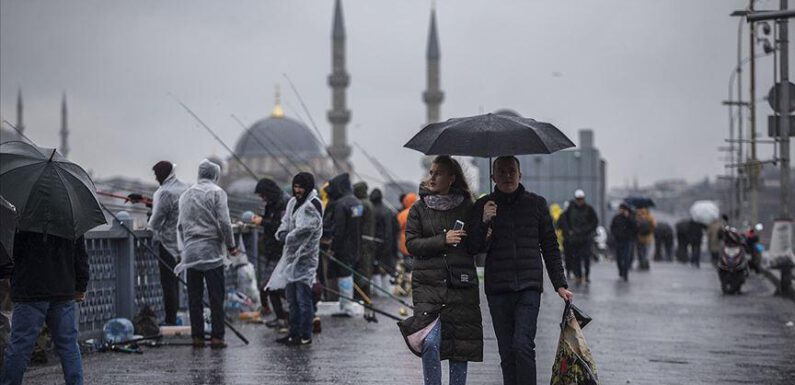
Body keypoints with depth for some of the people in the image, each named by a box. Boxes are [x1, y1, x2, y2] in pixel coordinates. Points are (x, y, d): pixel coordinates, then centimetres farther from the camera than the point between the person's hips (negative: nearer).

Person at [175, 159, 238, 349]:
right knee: (216, 297, -2)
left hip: (190, 251, 5)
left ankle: (197, 336, 7)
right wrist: (231, 245, 0)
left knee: (194, 297, 7)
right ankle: (217, 337, -5)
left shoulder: (186, 194, 14)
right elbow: (224, 222, -9)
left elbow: (180, 225, 15)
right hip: (211, 251, -5)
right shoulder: (216, 192, -3)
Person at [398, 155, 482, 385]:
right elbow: (411, 244, -1)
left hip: (461, 284, 1)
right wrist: (443, 240, -12)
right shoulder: (419, 209, 8)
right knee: (430, 342, -15)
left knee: (461, 344, 3)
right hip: (428, 284, -1)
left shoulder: (467, 208, 8)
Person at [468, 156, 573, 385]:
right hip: (497, 289, 1)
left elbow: (550, 247, 12)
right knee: (506, 352, 3)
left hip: (529, 287, -1)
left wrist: (560, 284, 7)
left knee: (523, 345, -16)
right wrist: (484, 222, -12)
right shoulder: (484, 206, 8)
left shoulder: (536, 203, 8)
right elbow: (473, 248, 4)